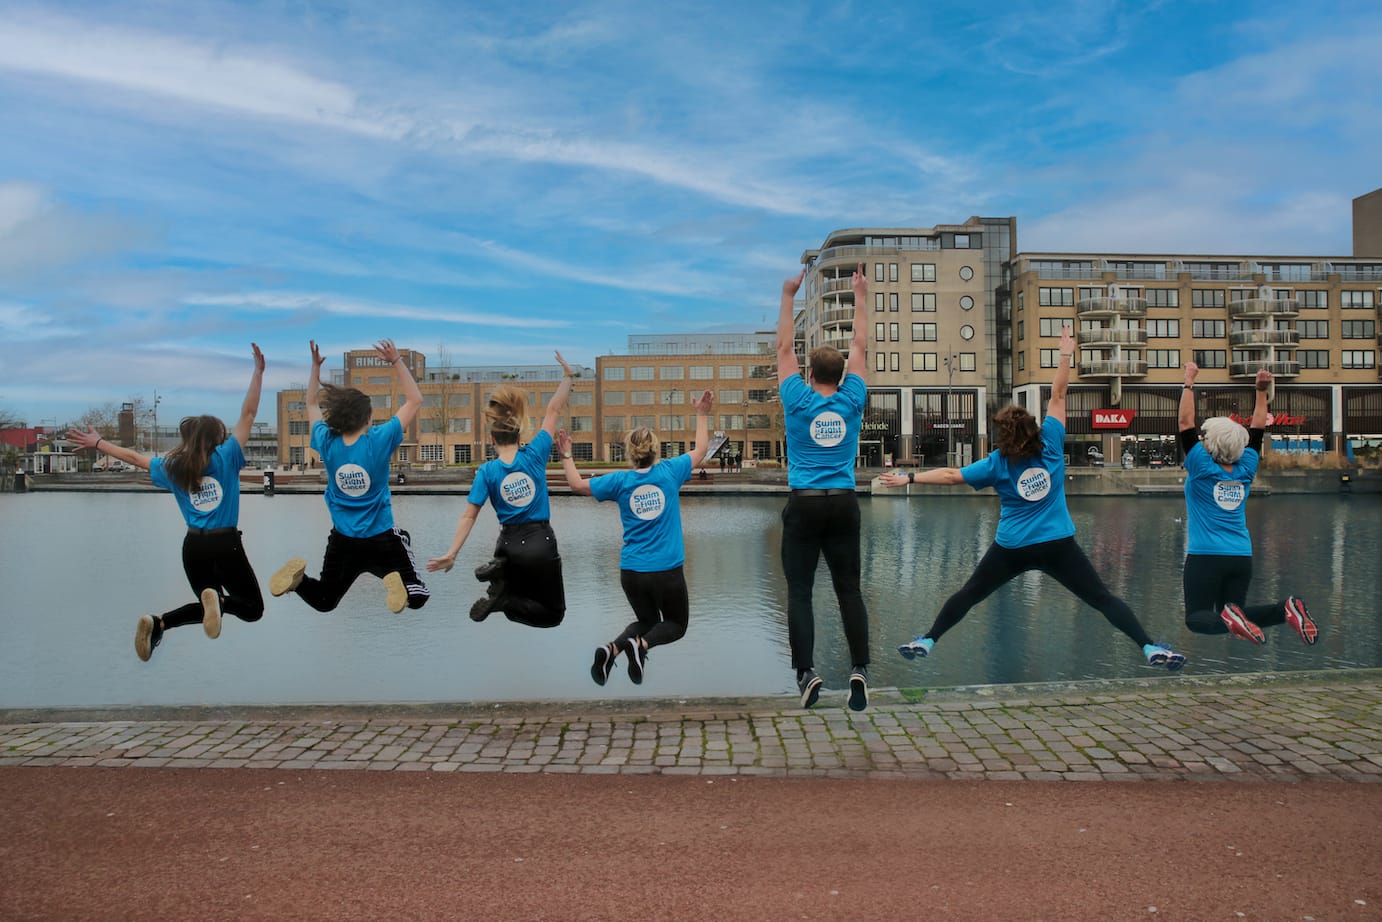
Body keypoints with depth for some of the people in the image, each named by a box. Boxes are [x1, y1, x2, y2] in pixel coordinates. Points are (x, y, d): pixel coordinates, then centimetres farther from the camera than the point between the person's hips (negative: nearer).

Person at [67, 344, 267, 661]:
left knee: (210, 607, 21)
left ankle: (159, 623, -6)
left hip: (193, 546, 5)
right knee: (253, 609, 6)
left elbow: (134, 457, 19)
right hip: (226, 545, -5)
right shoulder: (226, 457, -5)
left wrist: (98, 442, 35)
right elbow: (248, 414, -6)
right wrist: (258, 372, -4)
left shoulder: (173, 468, 6)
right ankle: (217, 599, -27)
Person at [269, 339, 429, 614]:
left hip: (343, 540, 3)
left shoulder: (327, 443, -9)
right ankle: (398, 584, -27)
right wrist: (396, 361, -8)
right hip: (382, 539, -3)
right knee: (417, 597, 7)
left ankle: (297, 578, -11)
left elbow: (312, 405, 12)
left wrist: (316, 366, 11)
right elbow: (415, 400, -9)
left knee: (323, 601, 21)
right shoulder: (379, 441, -18)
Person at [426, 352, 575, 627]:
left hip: (510, 544, 2)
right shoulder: (534, 455, -8)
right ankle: (505, 600, -17)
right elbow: (553, 412, -1)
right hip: (541, 544, -2)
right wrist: (567, 375, 8)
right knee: (553, 613, 11)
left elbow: (468, 516, -11)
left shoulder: (487, 471, -6)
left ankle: (499, 572, -4)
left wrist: (451, 554, -9)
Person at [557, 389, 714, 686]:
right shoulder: (669, 472, -6)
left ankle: (613, 648, -5)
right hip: (668, 572, -2)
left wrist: (566, 456, 21)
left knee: (647, 620, 24)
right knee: (677, 625, 17)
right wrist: (702, 415, 23)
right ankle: (640, 644, -14)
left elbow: (576, 484, 7)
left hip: (631, 572, 3)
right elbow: (700, 449, 10)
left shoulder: (620, 481, -4)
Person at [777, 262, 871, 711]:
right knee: (849, 590, 7)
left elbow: (784, 348, 6)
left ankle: (806, 672, -9)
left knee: (799, 592, 1)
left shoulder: (798, 402, -3)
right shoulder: (852, 402, 1)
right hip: (844, 505, 2)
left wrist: (788, 296, 13)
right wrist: (861, 296, 19)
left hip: (804, 506, -2)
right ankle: (859, 671, -1)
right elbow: (860, 347, 11)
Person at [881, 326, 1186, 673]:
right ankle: (1150, 648, -3)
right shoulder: (1050, 444, -3)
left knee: (968, 595, 13)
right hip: (1058, 545, 0)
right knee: (1102, 598, 4)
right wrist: (1066, 355, 3)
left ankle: (927, 641, 15)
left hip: (1012, 548, 0)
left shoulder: (996, 463, -2)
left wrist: (908, 477, 4)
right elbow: (1057, 396, 1)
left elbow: (950, 474, -2)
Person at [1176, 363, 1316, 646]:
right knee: (1233, 613, 17)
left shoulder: (1202, 469, -9)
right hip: (1242, 558, 5)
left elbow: (1186, 423, -8)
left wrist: (1189, 382, -4)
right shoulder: (1245, 470, 4)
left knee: (1196, 617, -1)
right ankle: (1286, 610, -8)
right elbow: (1258, 428, 14)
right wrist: (1262, 391, 16)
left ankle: (1228, 620, -33)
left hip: (1205, 557, -5)